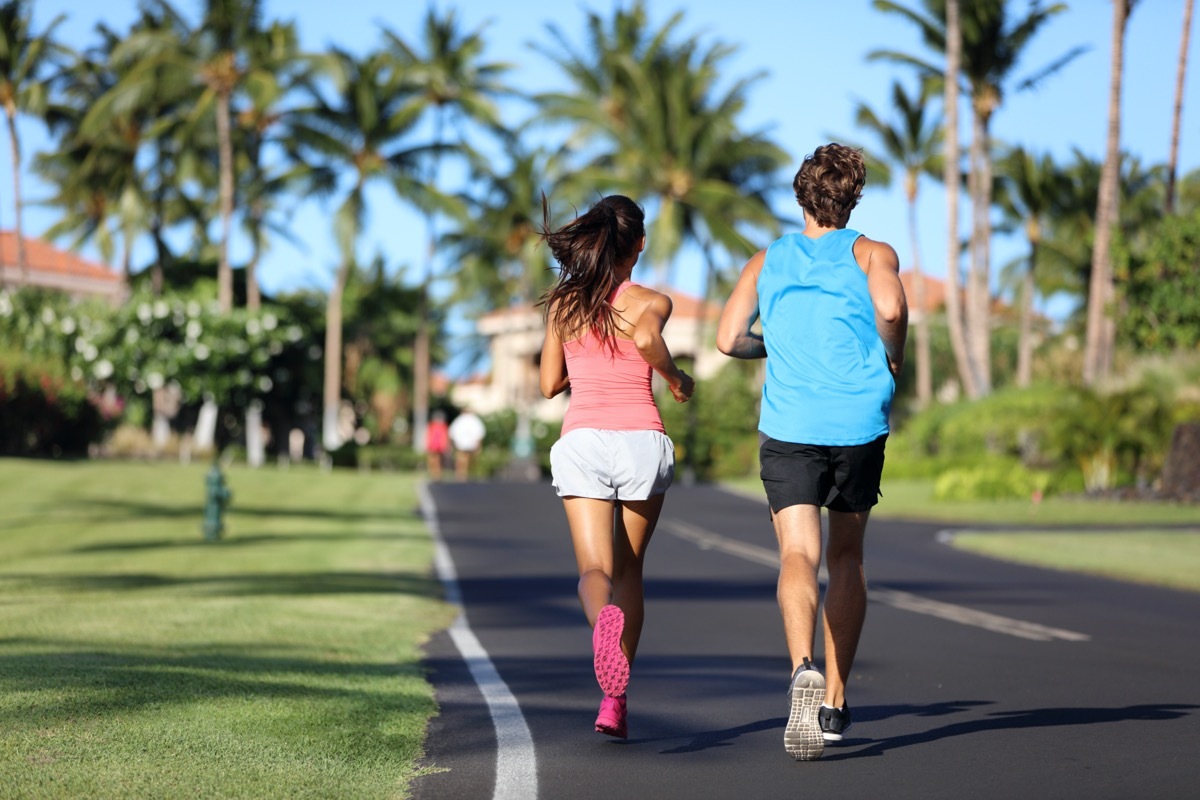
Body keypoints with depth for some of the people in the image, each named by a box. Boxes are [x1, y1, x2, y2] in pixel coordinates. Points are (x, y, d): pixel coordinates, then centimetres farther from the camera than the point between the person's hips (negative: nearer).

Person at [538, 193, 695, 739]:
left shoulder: (562, 304, 9)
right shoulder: (649, 301, 1)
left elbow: (549, 384, 13)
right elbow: (647, 337, -20)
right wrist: (676, 377, 0)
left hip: (581, 442, 1)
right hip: (641, 440, -1)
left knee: (594, 568, -7)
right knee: (629, 570, 15)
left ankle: (604, 617, -44)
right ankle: (614, 698, 14)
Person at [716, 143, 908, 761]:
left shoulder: (766, 262, 15)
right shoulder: (872, 254, 8)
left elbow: (728, 339, 5)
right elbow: (890, 309, -13)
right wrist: (893, 360, 4)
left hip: (788, 425, 0)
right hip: (860, 421, 0)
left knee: (798, 554, -10)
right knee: (846, 557, 16)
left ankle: (803, 668, -38)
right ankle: (834, 702, 19)